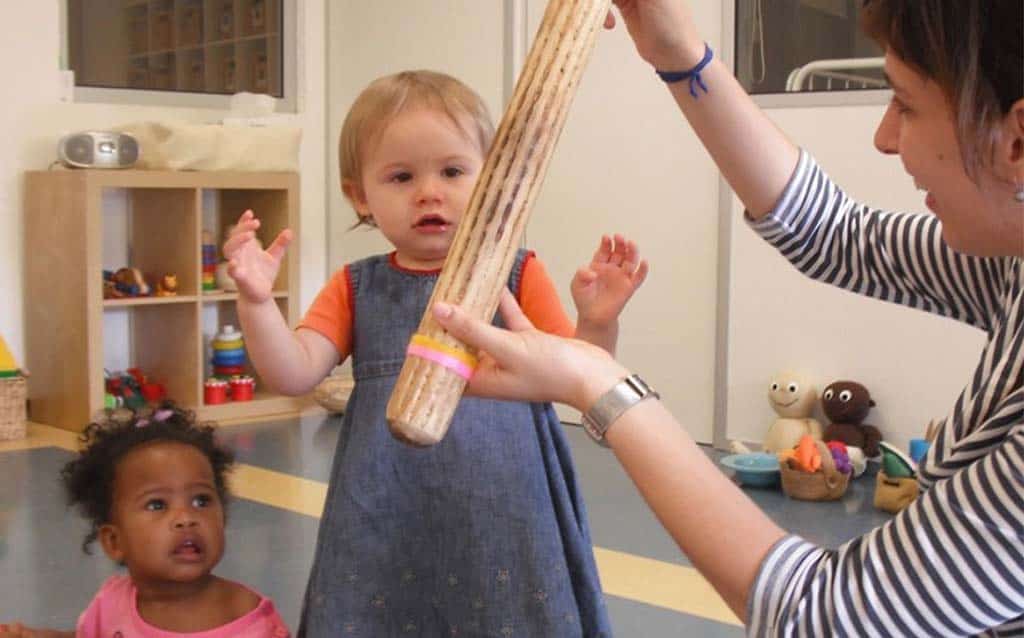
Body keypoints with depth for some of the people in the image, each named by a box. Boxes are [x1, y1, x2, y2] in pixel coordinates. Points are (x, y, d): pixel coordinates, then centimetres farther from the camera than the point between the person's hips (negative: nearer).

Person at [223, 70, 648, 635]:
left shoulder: (516, 275, 0)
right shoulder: (355, 289, 6)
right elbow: (294, 375, -3)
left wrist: (597, 323, -20)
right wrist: (256, 300, -16)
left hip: (498, 520, -1)